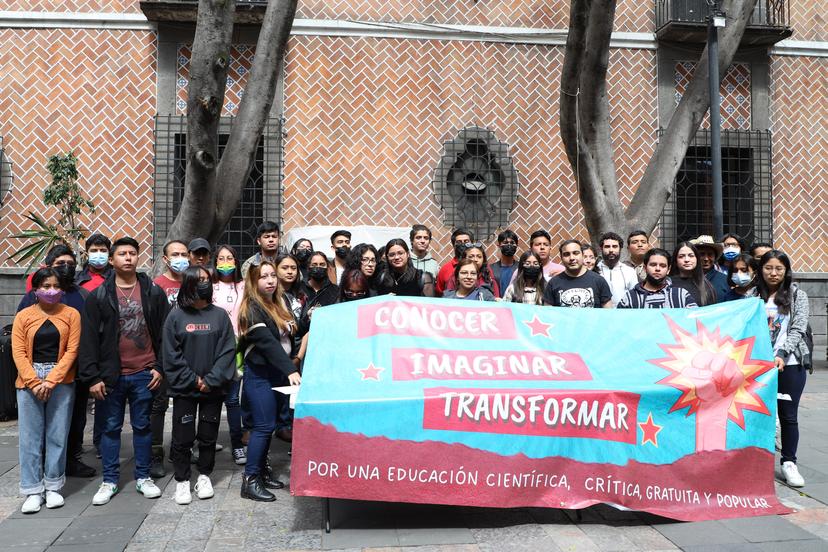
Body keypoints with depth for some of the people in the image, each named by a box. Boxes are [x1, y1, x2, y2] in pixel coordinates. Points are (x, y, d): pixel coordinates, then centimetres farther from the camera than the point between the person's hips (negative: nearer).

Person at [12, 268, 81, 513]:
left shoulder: (71, 314, 2)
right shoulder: (23, 316, 4)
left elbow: (71, 350, -3)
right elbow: (18, 353, -1)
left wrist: (50, 381, -11)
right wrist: (35, 383, -12)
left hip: (61, 381, 0)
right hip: (29, 381, 1)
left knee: (57, 435, 4)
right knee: (30, 437, 2)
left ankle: (53, 487, 17)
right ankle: (33, 491, 11)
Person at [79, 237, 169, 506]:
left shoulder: (154, 292, 2)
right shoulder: (99, 296, 0)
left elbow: (164, 332, 3)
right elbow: (89, 338, -2)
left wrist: (160, 367, -3)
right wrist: (92, 377, -7)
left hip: (144, 373, 0)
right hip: (112, 374, 0)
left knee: (142, 426, 10)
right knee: (111, 427, 10)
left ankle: (143, 477, 21)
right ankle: (109, 481, 21)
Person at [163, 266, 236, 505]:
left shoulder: (220, 315, 1)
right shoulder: (176, 317, -2)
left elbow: (228, 351, -4)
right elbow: (171, 356, -5)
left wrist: (210, 380, -12)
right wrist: (193, 381, -11)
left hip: (213, 389, 1)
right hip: (184, 389, -1)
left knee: (208, 436, 11)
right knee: (183, 438, 4)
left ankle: (204, 476, 27)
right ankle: (182, 481, 20)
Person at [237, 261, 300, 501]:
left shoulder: (279, 305, 13)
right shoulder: (252, 308, -13)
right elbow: (267, 342, -27)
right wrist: (290, 370, -34)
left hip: (278, 373, 8)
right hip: (260, 374, -7)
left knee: (268, 425, 11)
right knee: (264, 426, -8)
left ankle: (262, 470, 22)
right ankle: (250, 480, 0)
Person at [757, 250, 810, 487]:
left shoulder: (797, 294, 3)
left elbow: (798, 329, -5)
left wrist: (781, 354, -18)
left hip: (790, 363, -1)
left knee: (788, 414, 3)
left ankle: (789, 463, 15)